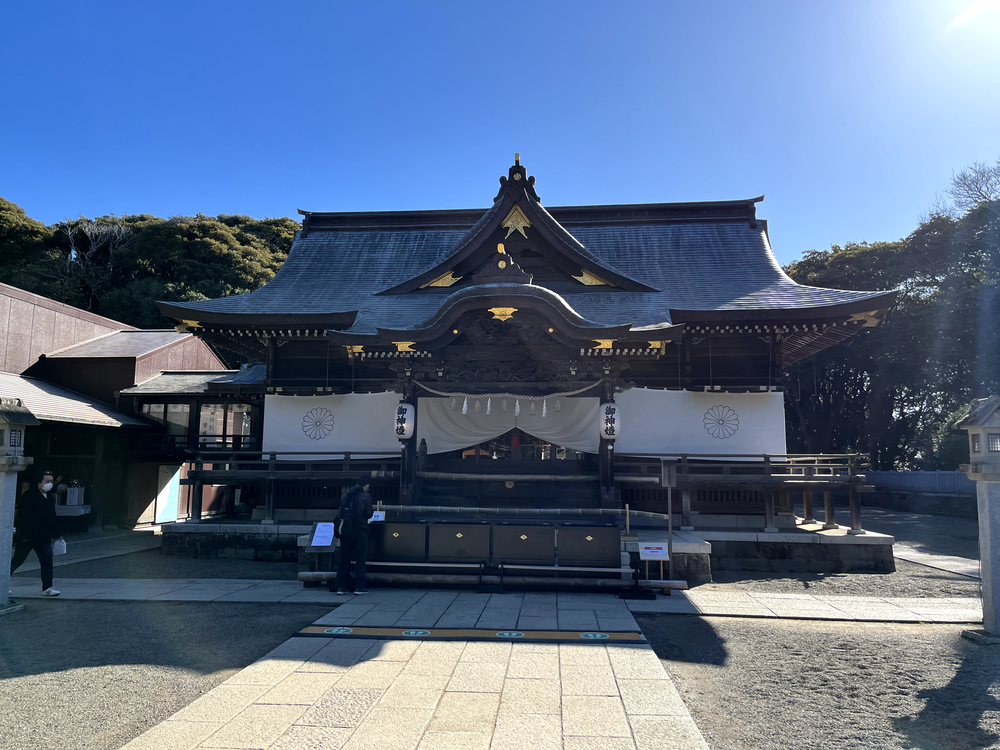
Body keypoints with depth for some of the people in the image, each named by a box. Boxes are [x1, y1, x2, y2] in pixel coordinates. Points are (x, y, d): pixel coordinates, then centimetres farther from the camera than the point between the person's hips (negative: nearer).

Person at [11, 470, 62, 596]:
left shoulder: (50, 497, 12)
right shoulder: (29, 496, -12)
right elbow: (23, 517, -16)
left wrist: (57, 534, 19)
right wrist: (24, 535, -21)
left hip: (43, 537, 6)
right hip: (27, 537, -6)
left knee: (47, 560, -3)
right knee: (18, 560, 5)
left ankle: (47, 588, -1)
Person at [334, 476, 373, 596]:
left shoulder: (347, 494, 9)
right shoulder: (366, 496, -7)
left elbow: (342, 510, 14)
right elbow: (369, 514, -3)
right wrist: (372, 510, 18)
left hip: (344, 529, 5)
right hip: (359, 530, -5)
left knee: (344, 559, 10)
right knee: (360, 559, 4)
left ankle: (341, 587, 10)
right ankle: (359, 587, 4)